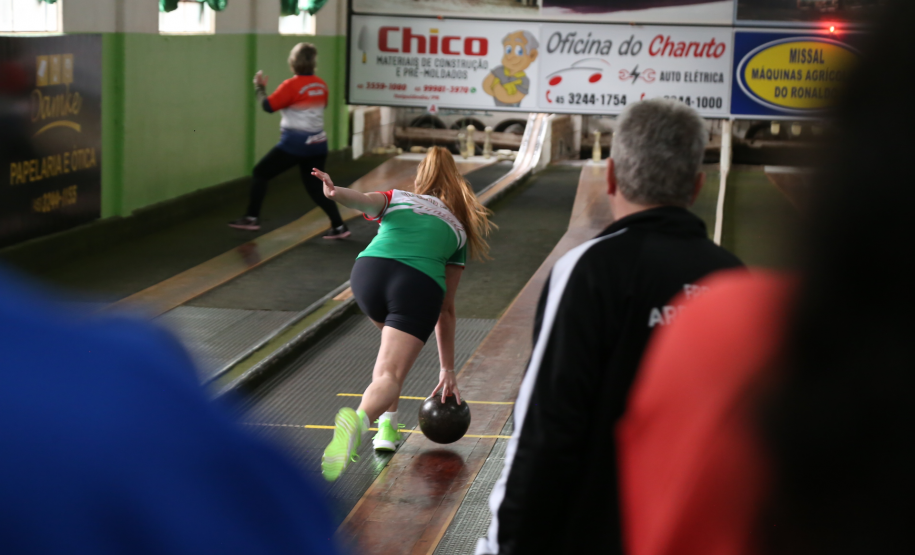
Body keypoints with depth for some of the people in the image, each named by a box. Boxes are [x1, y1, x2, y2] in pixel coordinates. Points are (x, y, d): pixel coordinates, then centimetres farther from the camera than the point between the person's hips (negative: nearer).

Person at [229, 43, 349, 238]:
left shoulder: (291, 85, -14)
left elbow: (268, 106, -11)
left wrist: (259, 87, 5)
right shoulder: (321, 85, 4)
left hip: (294, 143, -6)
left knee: (260, 173, 8)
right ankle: (339, 226, 5)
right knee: (315, 187, 14)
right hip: (318, 143, 6)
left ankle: (252, 218, 7)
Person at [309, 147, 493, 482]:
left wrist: (335, 193, -19)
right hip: (421, 286, -2)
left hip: (370, 270, 2)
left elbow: (364, 201, 4)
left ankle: (387, 425, 24)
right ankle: (359, 419, -43)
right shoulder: (458, 228, 31)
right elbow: (446, 309, 31)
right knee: (390, 376, -10)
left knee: (396, 342, 32)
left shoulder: (395, 198, 31)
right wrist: (447, 370, 34)